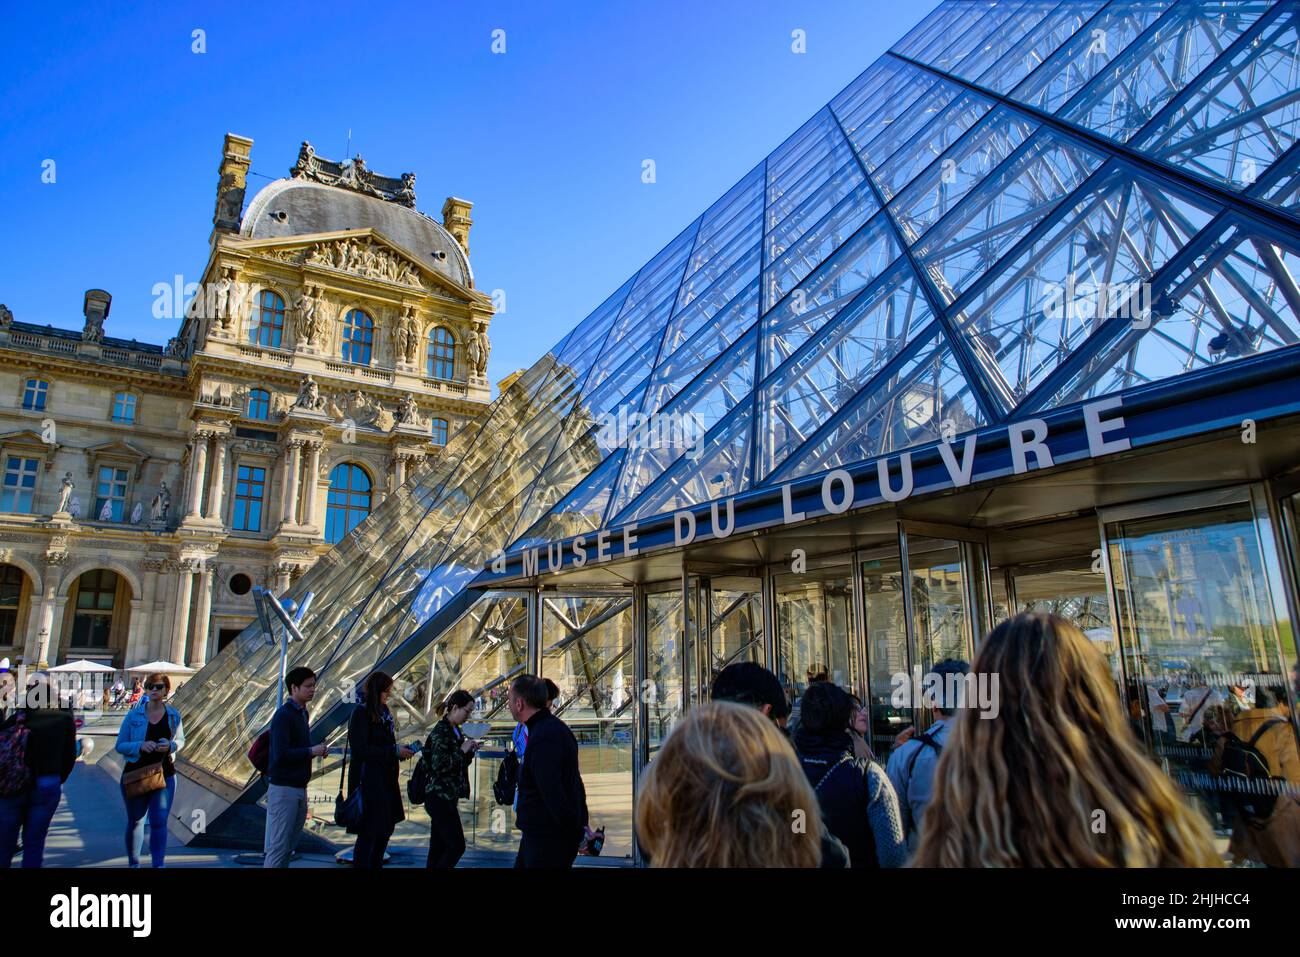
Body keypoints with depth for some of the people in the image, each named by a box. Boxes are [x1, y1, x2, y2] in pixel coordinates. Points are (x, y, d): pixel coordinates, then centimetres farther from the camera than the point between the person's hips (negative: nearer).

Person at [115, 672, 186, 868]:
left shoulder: (173, 715, 1)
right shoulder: (133, 716, -4)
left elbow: (180, 740, 13)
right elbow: (120, 746, -1)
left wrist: (170, 745, -10)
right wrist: (140, 746, -21)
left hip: (164, 775, 0)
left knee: (159, 822, -6)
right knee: (135, 821, 14)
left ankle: (159, 864, -2)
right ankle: (133, 863, 32)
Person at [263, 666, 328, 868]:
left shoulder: (302, 713, 13)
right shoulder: (283, 715, -14)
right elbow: (280, 754, -22)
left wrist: (317, 750, -1)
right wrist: (311, 751, -16)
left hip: (299, 789, 9)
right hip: (283, 789, -9)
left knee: (288, 847, 14)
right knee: (278, 848, -4)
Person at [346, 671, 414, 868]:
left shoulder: (384, 711, 11)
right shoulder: (361, 712, -13)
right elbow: (360, 750, -20)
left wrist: (401, 750, 0)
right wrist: (394, 751, -20)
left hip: (386, 779, 8)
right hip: (368, 781, -8)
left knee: (385, 828, 14)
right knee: (368, 832, -2)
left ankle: (376, 863, 26)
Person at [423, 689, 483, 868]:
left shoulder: (455, 730, 13)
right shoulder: (441, 731, -14)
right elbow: (439, 765, -21)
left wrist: (470, 751, 5)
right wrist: (462, 750, -16)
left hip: (447, 798, 9)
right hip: (440, 797, -9)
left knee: (438, 848, 10)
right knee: (457, 846, -8)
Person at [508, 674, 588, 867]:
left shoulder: (544, 737, -23)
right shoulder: (553, 727, 11)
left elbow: (553, 793, -26)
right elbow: (575, 784, 16)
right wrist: (582, 823, 16)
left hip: (549, 838, -10)